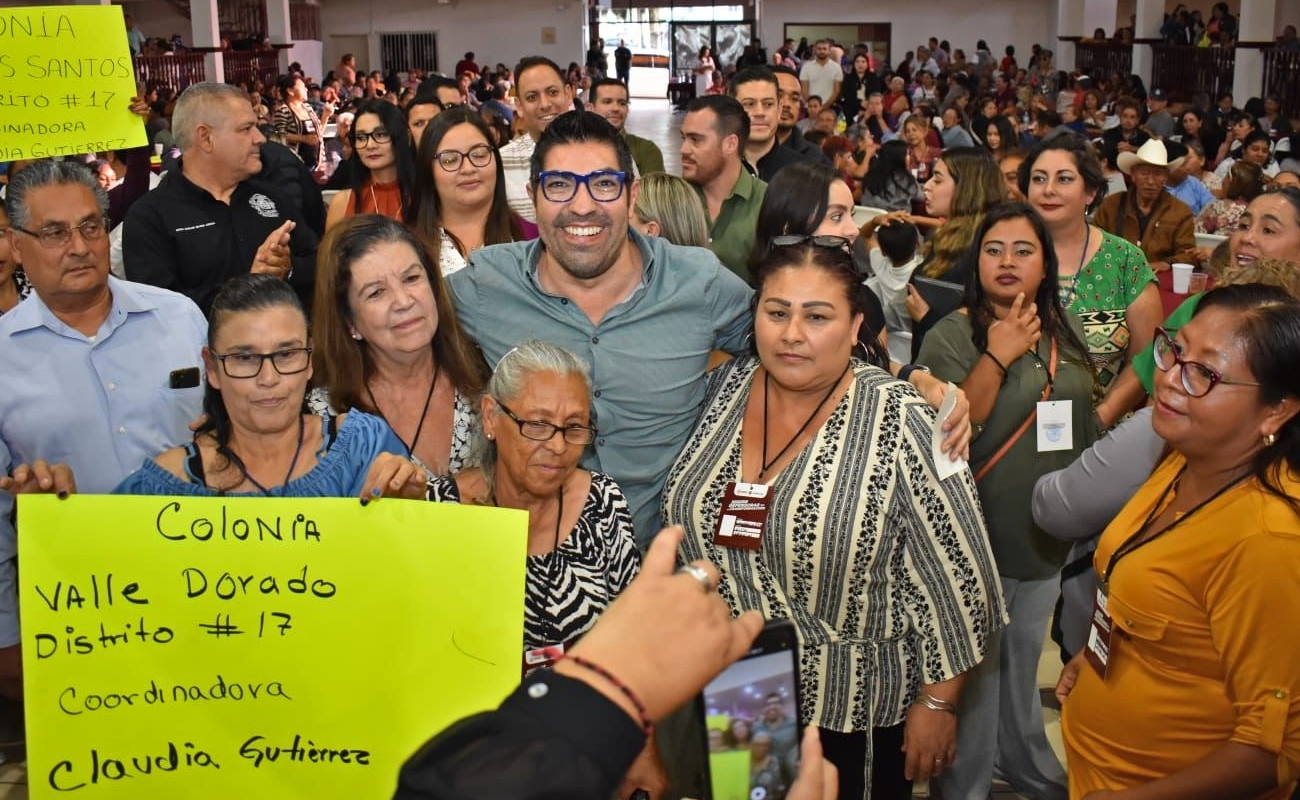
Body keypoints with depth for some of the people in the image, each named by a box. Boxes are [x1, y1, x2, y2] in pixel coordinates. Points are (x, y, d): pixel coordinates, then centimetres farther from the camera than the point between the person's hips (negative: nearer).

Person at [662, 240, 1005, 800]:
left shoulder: (898, 422, -19)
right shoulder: (724, 389, -4)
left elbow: (956, 577, -15)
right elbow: (686, 520, 10)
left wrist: (937, 702, -10)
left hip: (850, 716, -4)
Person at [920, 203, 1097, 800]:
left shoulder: (1066, 334, 4)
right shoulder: (951, 336, -14)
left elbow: (1085, 424, 17)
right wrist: (997, 357, -27)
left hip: (1049, 533, 6)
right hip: (978, 537, -6)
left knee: (1025, 658, 23)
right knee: (974, 672, 5)